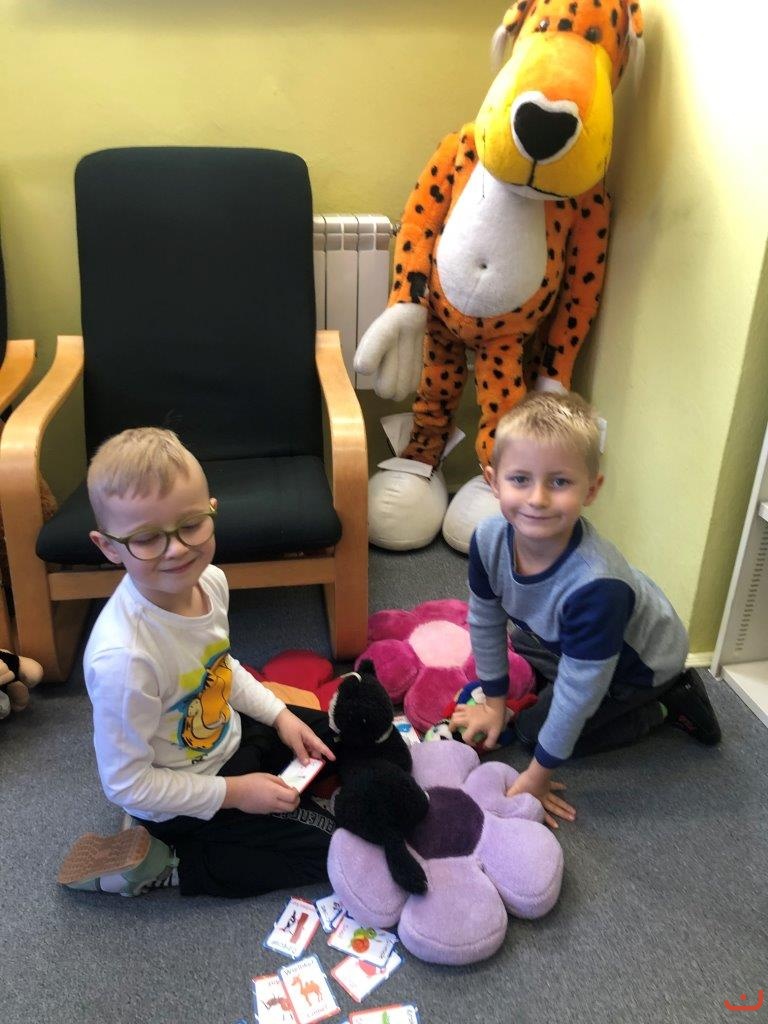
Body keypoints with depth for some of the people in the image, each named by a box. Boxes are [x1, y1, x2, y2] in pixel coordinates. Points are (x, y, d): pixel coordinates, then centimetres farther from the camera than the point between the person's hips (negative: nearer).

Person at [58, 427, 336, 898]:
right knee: (329, 846, -2)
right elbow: (126, 784, -26)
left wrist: (280, 714, -3)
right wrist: (234, 792, -20)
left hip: (231, 734, 7)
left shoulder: (210, 581, -17)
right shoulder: (123, 657, -38)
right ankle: (163, 864, 2)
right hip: (189, 800, -7)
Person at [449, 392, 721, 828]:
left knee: (534, 729, -5)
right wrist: (494, 702, 2)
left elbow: (578, 691, -31)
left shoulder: (596, 586, -45)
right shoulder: (489, 539, -28)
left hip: (644, 661, -6)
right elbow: (485, 620, -8)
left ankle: (665, 704, 6)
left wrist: (538, 774, -19)